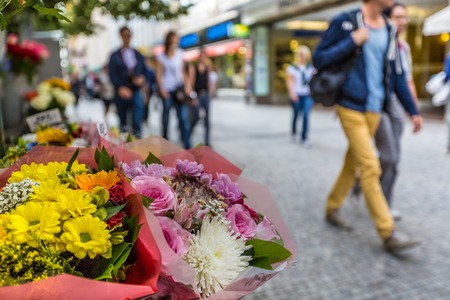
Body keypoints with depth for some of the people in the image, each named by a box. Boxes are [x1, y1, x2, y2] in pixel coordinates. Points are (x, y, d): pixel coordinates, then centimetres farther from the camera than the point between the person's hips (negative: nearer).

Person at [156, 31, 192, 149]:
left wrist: (187, 85, 1)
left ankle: (187, 145, -7)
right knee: (166, 116, 8)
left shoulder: (179, 54, 8)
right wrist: (162, 89, -8)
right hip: (167, 90, -1)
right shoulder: (161, 57, 2)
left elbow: (183, 71, 10)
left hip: (179, 88, 1)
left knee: (184, 117, -8)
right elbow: (159, 74, 2)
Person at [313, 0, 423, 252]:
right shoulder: (345, 22, -5)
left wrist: (413, 110, 11)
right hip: (351, 107, -6)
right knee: (371, 168, -7)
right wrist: (352, 41, -15)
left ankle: (332, 209, 30)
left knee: (353, 164, 13)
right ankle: (388, 233, 1)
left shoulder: (389, 31, 10)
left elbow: (397, 74, 13)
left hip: (375, 109, 6)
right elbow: (319, 60, -6)